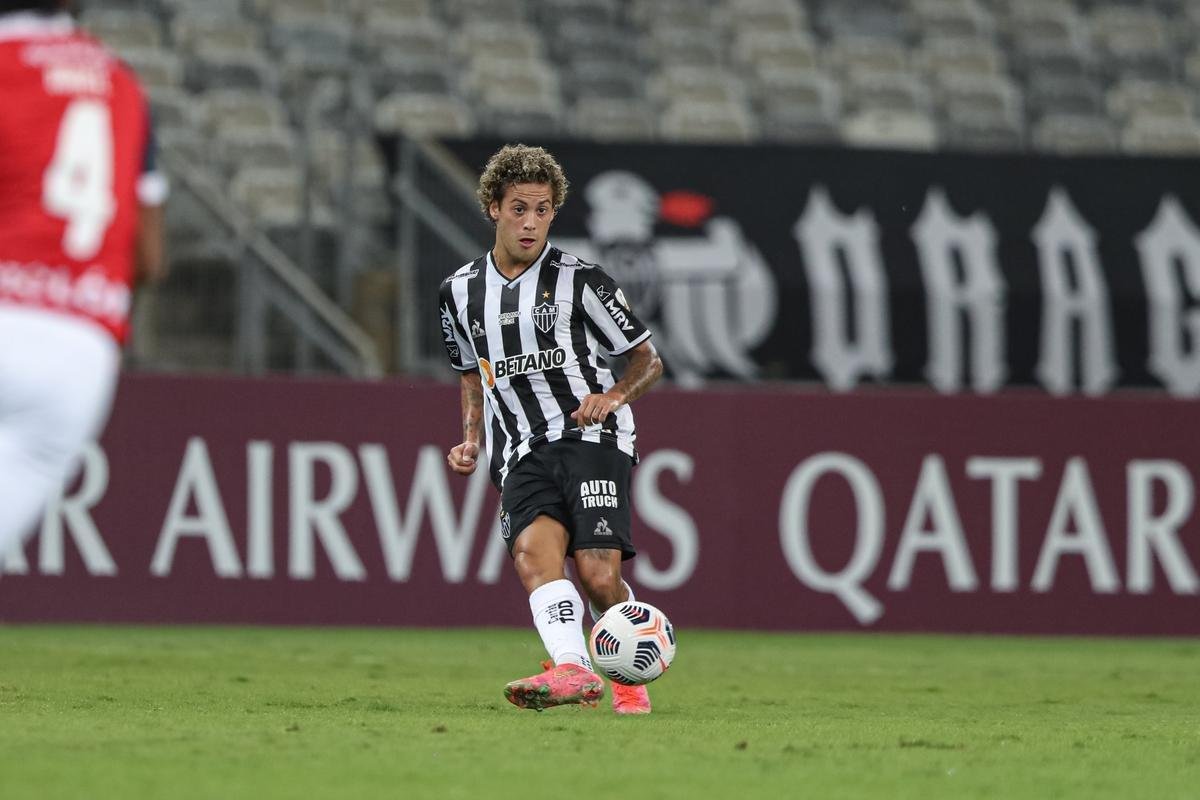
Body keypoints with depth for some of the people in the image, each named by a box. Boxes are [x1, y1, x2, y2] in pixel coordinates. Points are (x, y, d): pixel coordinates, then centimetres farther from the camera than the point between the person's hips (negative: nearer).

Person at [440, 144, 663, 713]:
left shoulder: (580, 281, 3)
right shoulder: (460, 292, 14)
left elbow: (648, 361, 9)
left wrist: (613, 396, -12)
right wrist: (471, 443, 14)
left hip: (592, 437, -3)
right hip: (522, 453, 3)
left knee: (598, 575, -18)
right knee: (532, 549, -28)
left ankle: (631, 677, 9)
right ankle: (573, 669, -47)